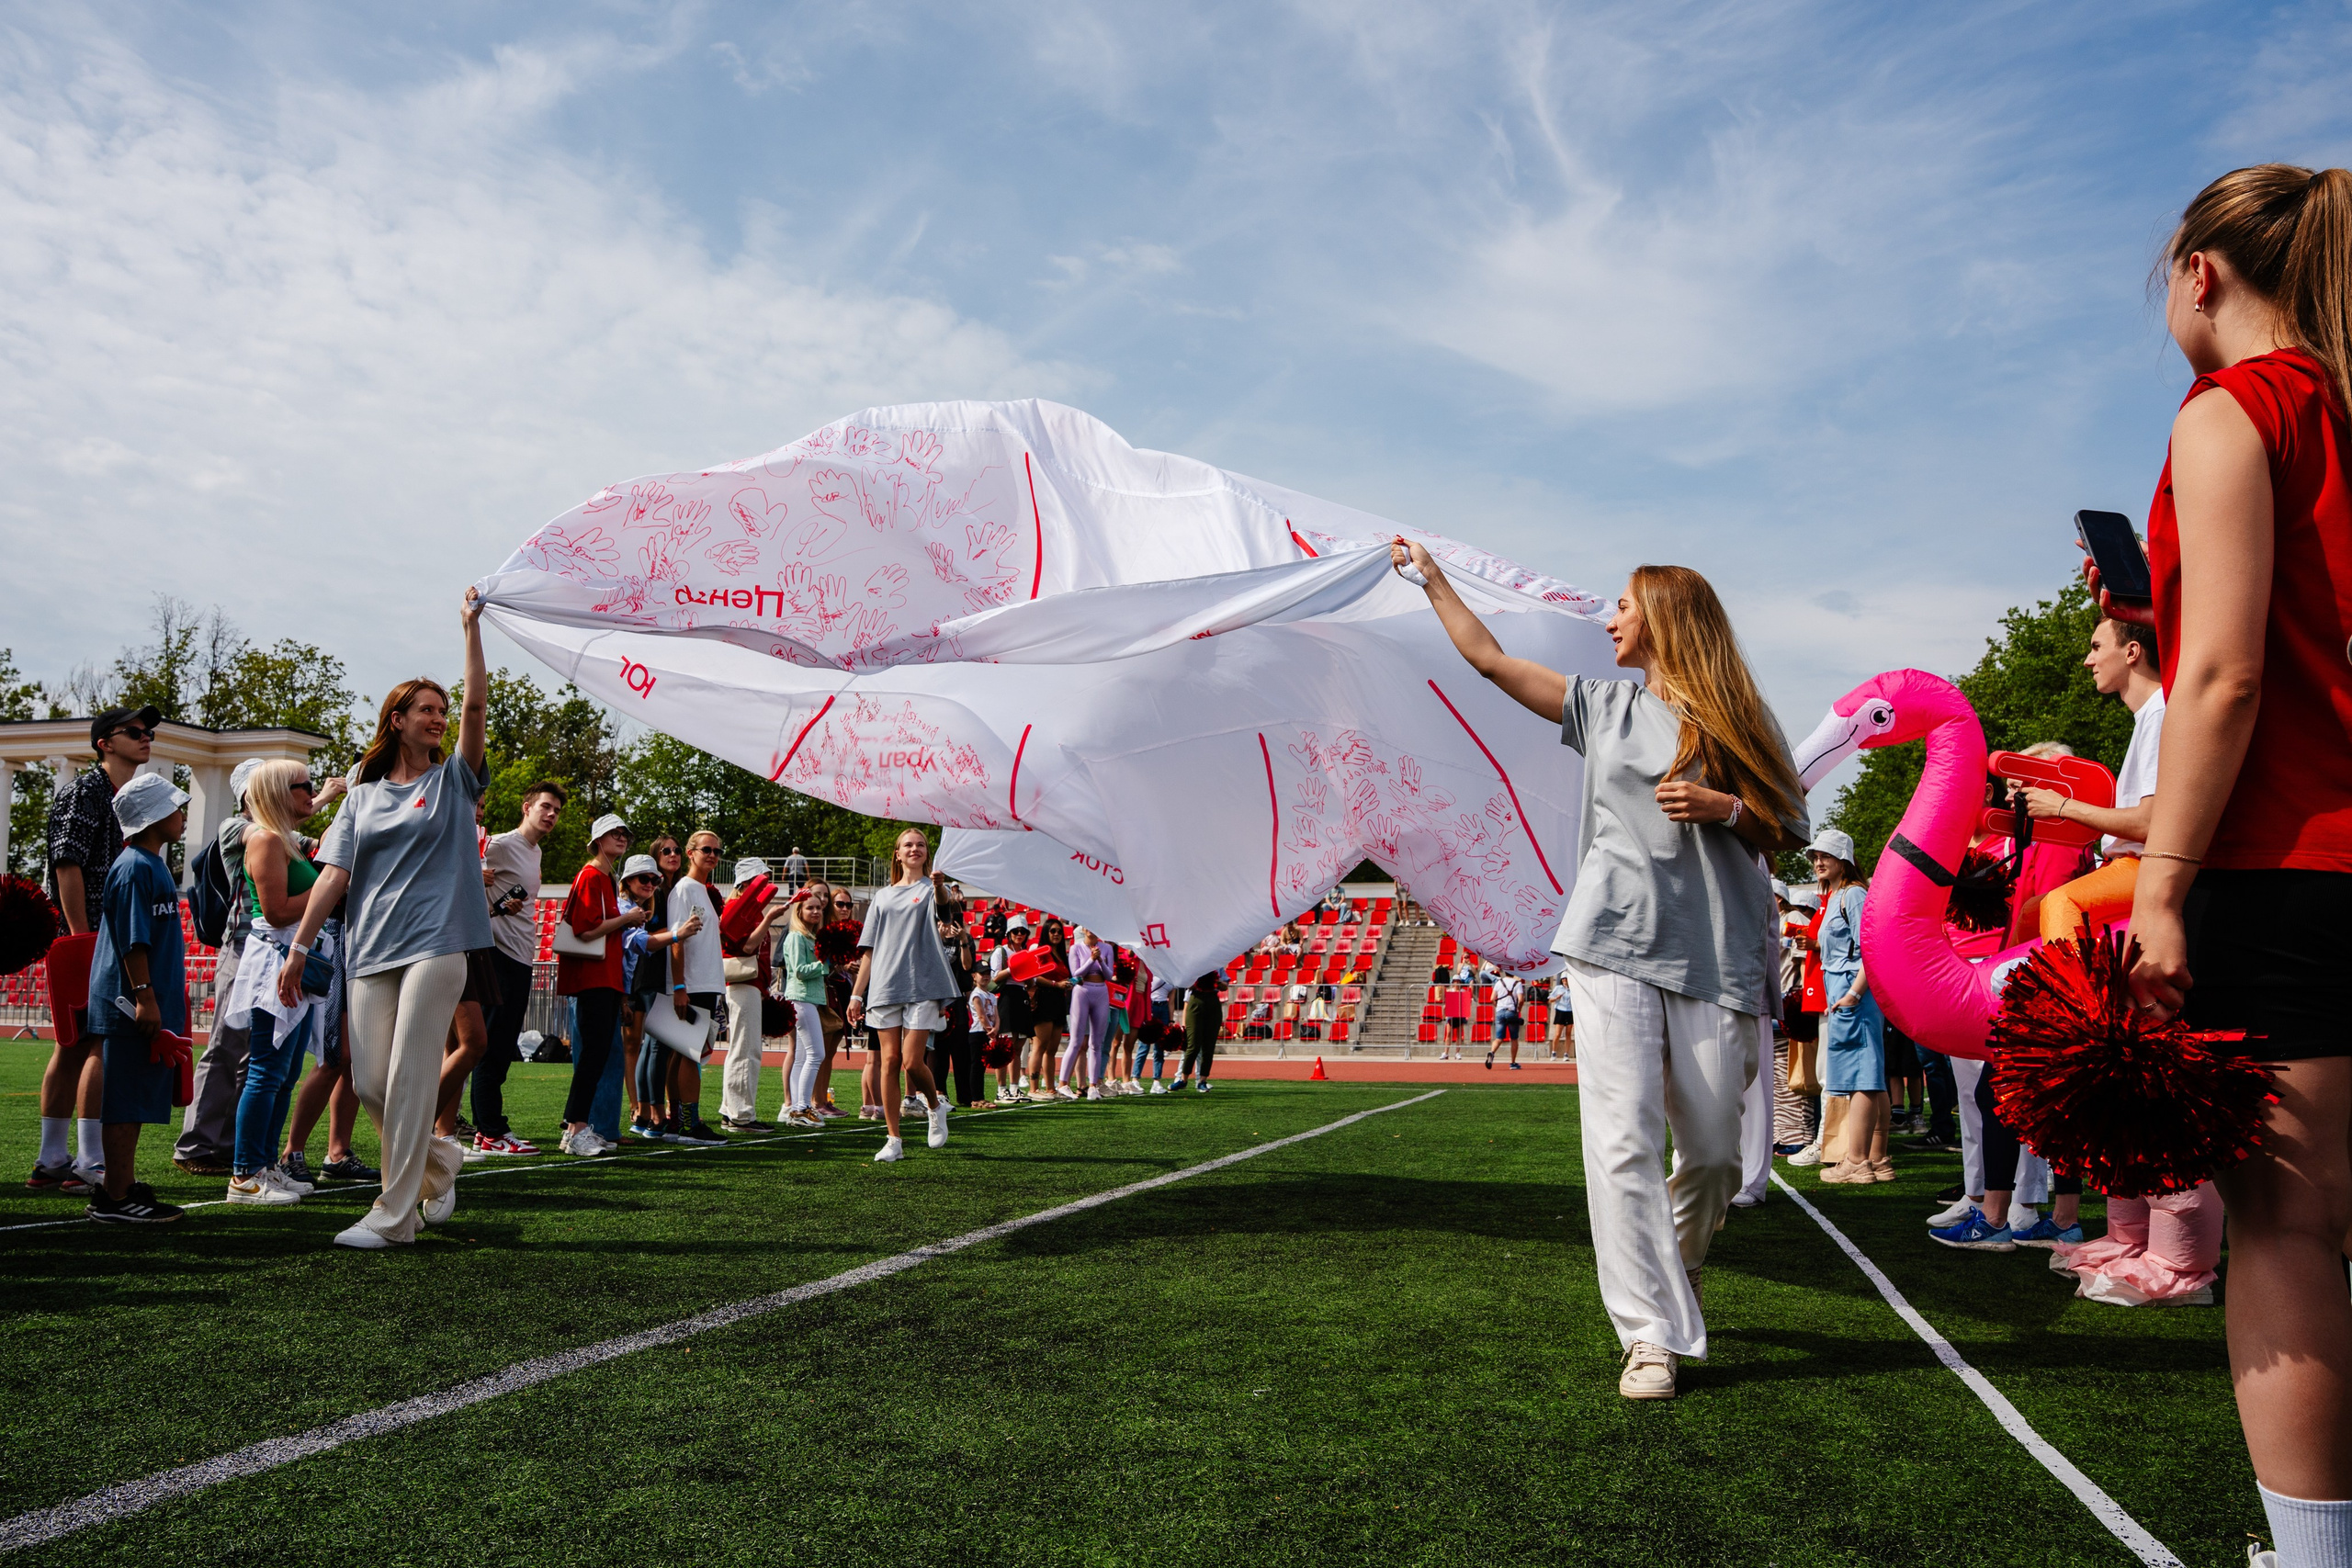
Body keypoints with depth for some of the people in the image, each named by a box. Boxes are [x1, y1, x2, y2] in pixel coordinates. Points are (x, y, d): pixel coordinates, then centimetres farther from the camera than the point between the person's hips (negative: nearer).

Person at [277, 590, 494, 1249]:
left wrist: (472, 628, -6)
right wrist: (298, 947, 1)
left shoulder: (453, 780, 9)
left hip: (436, 942, -3)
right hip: (371, 948, 4)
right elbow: (334, 874, 9)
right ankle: (439, 1163, 26)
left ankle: (393, 1215, -3)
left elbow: (477, 705, -4)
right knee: (370, 1082, 2)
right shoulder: (363, 795, 15)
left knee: (409, 1077, -8)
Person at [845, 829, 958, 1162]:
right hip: (885, 987, 3)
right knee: (889, 1061, -1)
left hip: (922, 985, -3)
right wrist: (856, 994, 12)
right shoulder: (882, 896, 17)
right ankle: (893, 1140, 5)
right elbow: (869, 949, 17)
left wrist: (939, 887, -44)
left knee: (912, 1062, -9)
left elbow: (943, 905, -21)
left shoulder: (930, 888, 6)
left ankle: (935, 1105, 21)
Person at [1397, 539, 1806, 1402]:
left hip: (1715, 956, -1)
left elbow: (1788, 830, 9)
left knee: (1715, 1150, 4)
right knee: (1622, 1141, -10)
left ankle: (1676, 1268, 35)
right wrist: (1433, 578, 25)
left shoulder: (1736, 719, 9)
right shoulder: (1604, 704, 15)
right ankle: (1652, 1337, -4)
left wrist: (1722, 807, -9)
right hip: (1613, 947, 1)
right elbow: (1491, 658, 20)